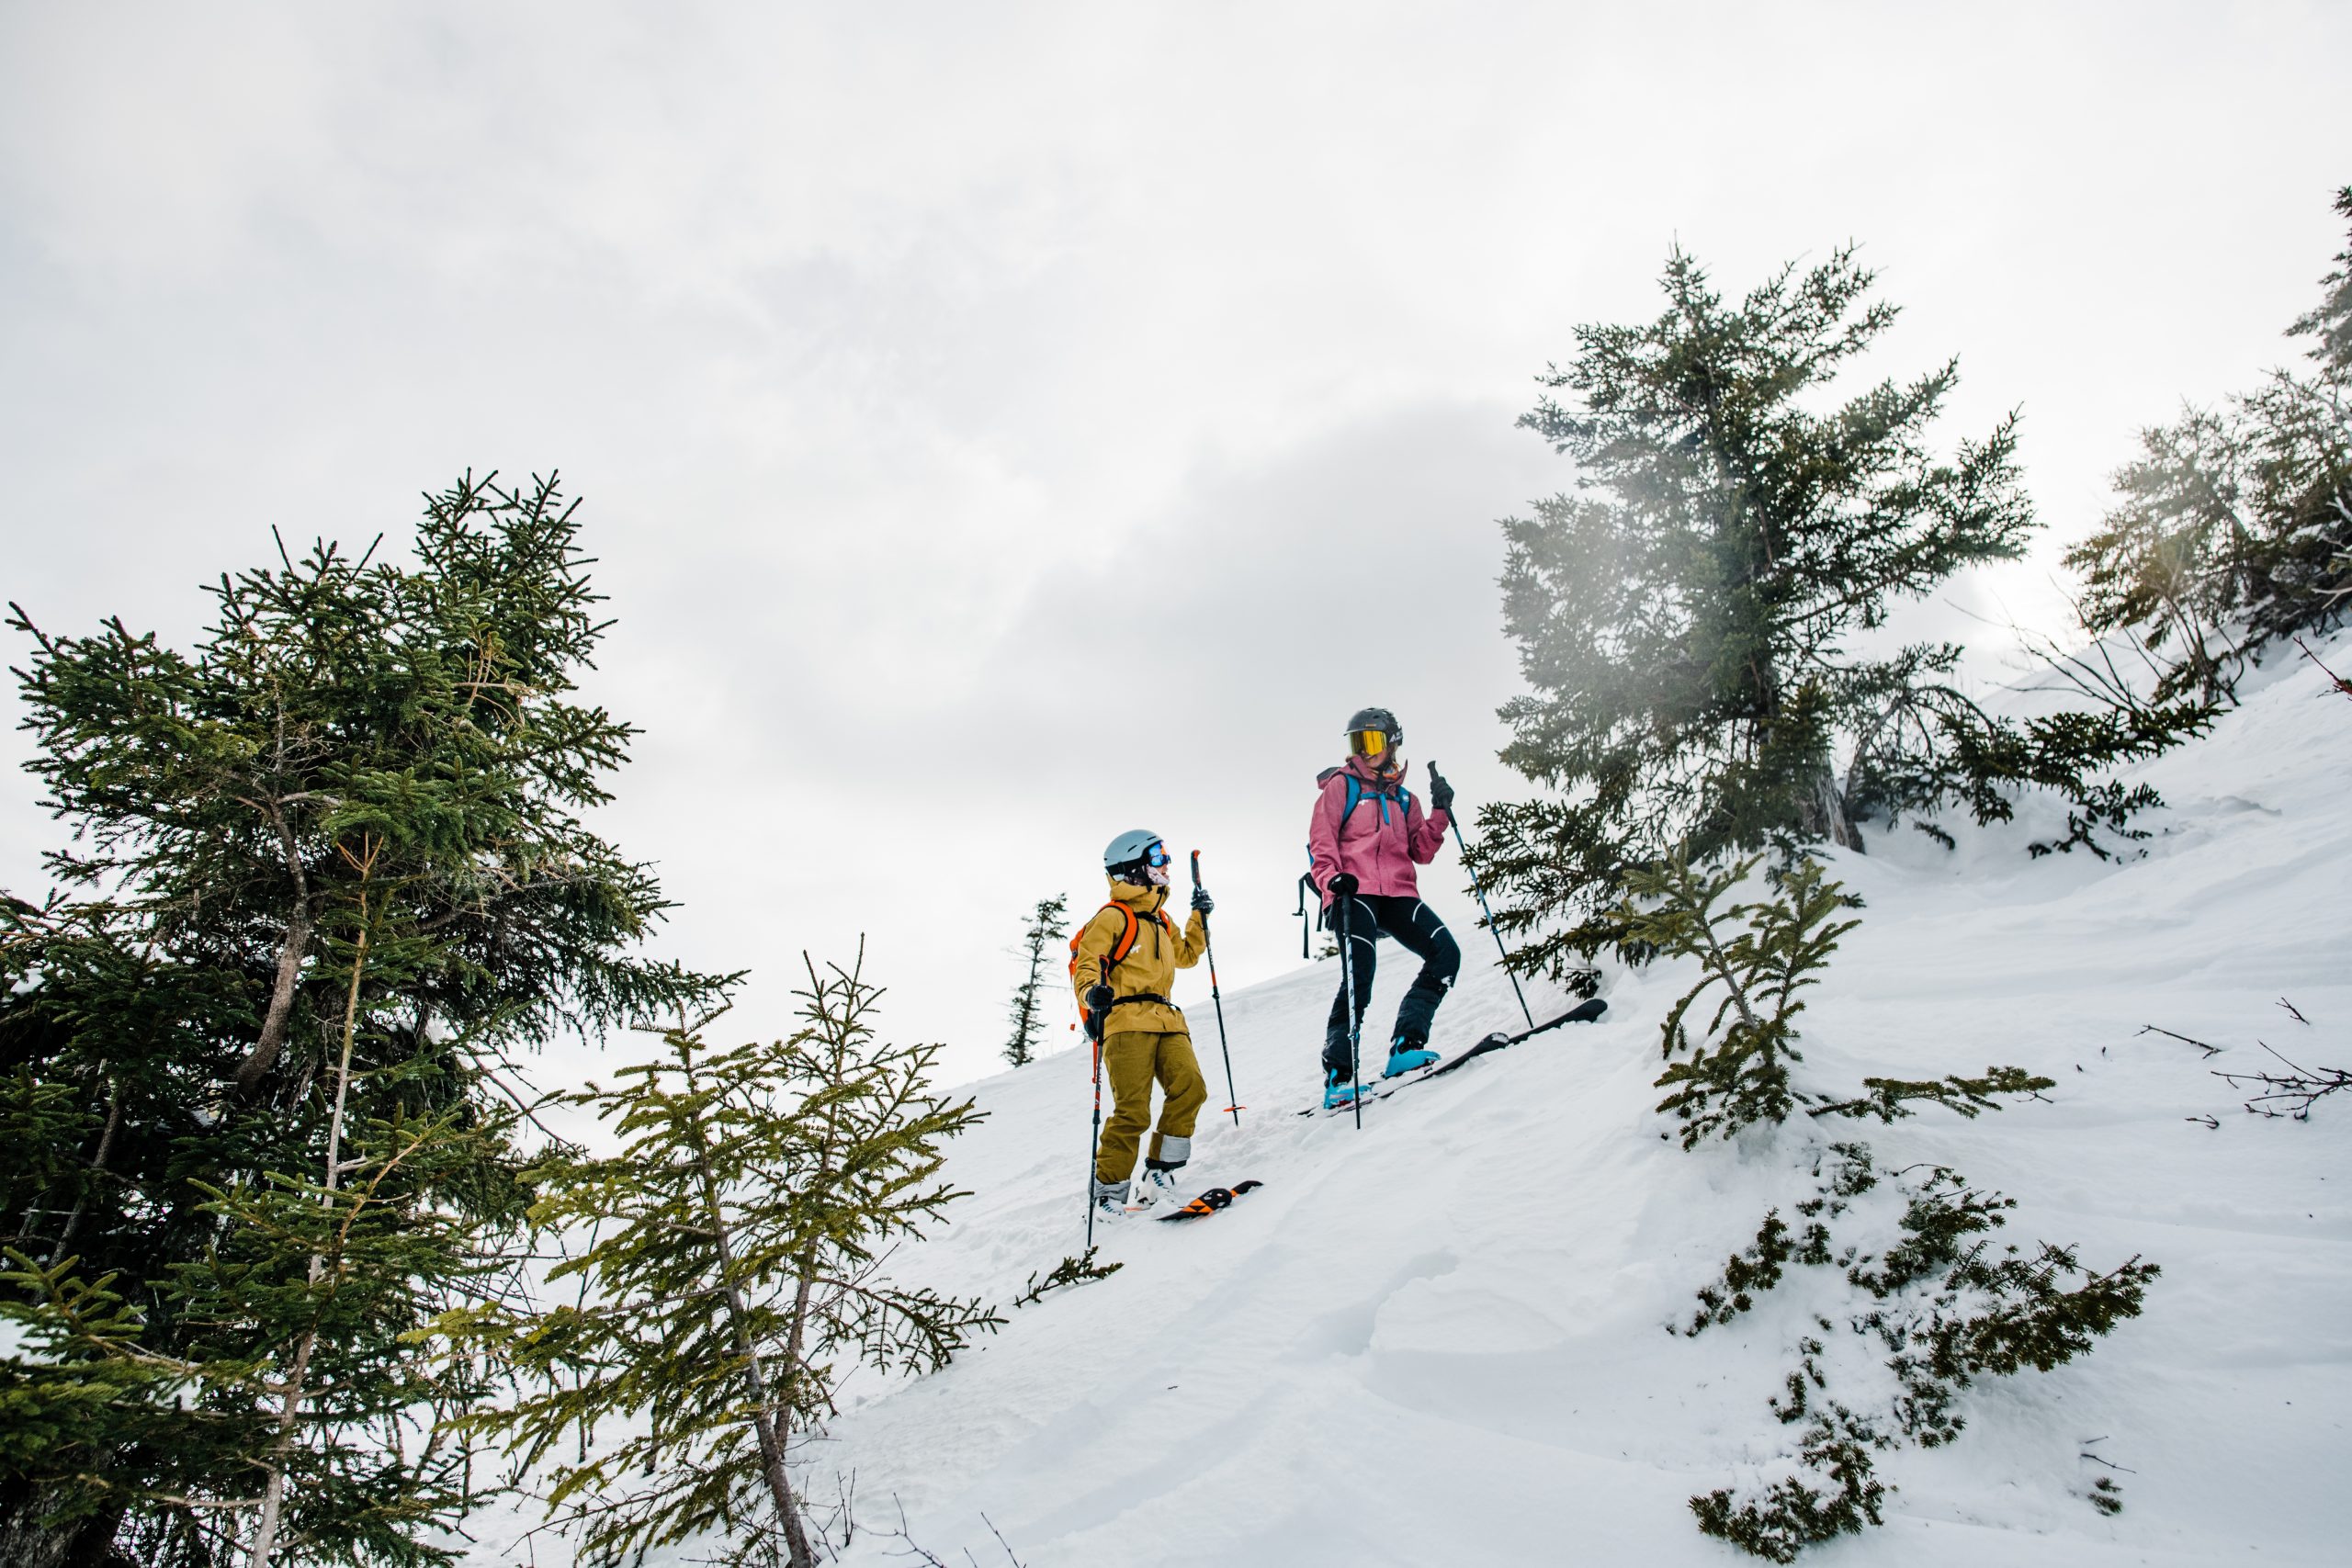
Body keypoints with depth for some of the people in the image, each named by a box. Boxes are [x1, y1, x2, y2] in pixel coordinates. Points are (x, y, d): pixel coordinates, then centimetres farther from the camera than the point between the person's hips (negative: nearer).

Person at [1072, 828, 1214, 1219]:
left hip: (1165, 1021, 7)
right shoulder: (1114, 916, 0)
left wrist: (1199, 918, 29)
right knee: (1132, 1111, -13)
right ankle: (1108, 1190, 1)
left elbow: (1187, 955, 41)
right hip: (1126, 1021, -7)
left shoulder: (1160, 921, 26)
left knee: (1189, 1087, -16)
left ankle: (1160, 1175, -6)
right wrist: (1092, 991, -29)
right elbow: (1084, 961, -9)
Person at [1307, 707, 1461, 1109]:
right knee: (1358, 978, -21)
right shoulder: (1341, 785, 10)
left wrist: (1440, 812, 6)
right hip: (1354, 893, -5)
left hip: (1397, 894, 5)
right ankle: (1338, 1074, -17)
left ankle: (1405, 1045, -12)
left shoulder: (1403, 798, 24)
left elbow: (1421, 851, 18)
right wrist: (1332, 879, -17)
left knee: (1445, 953, -14)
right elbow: (1321, 841, 1)